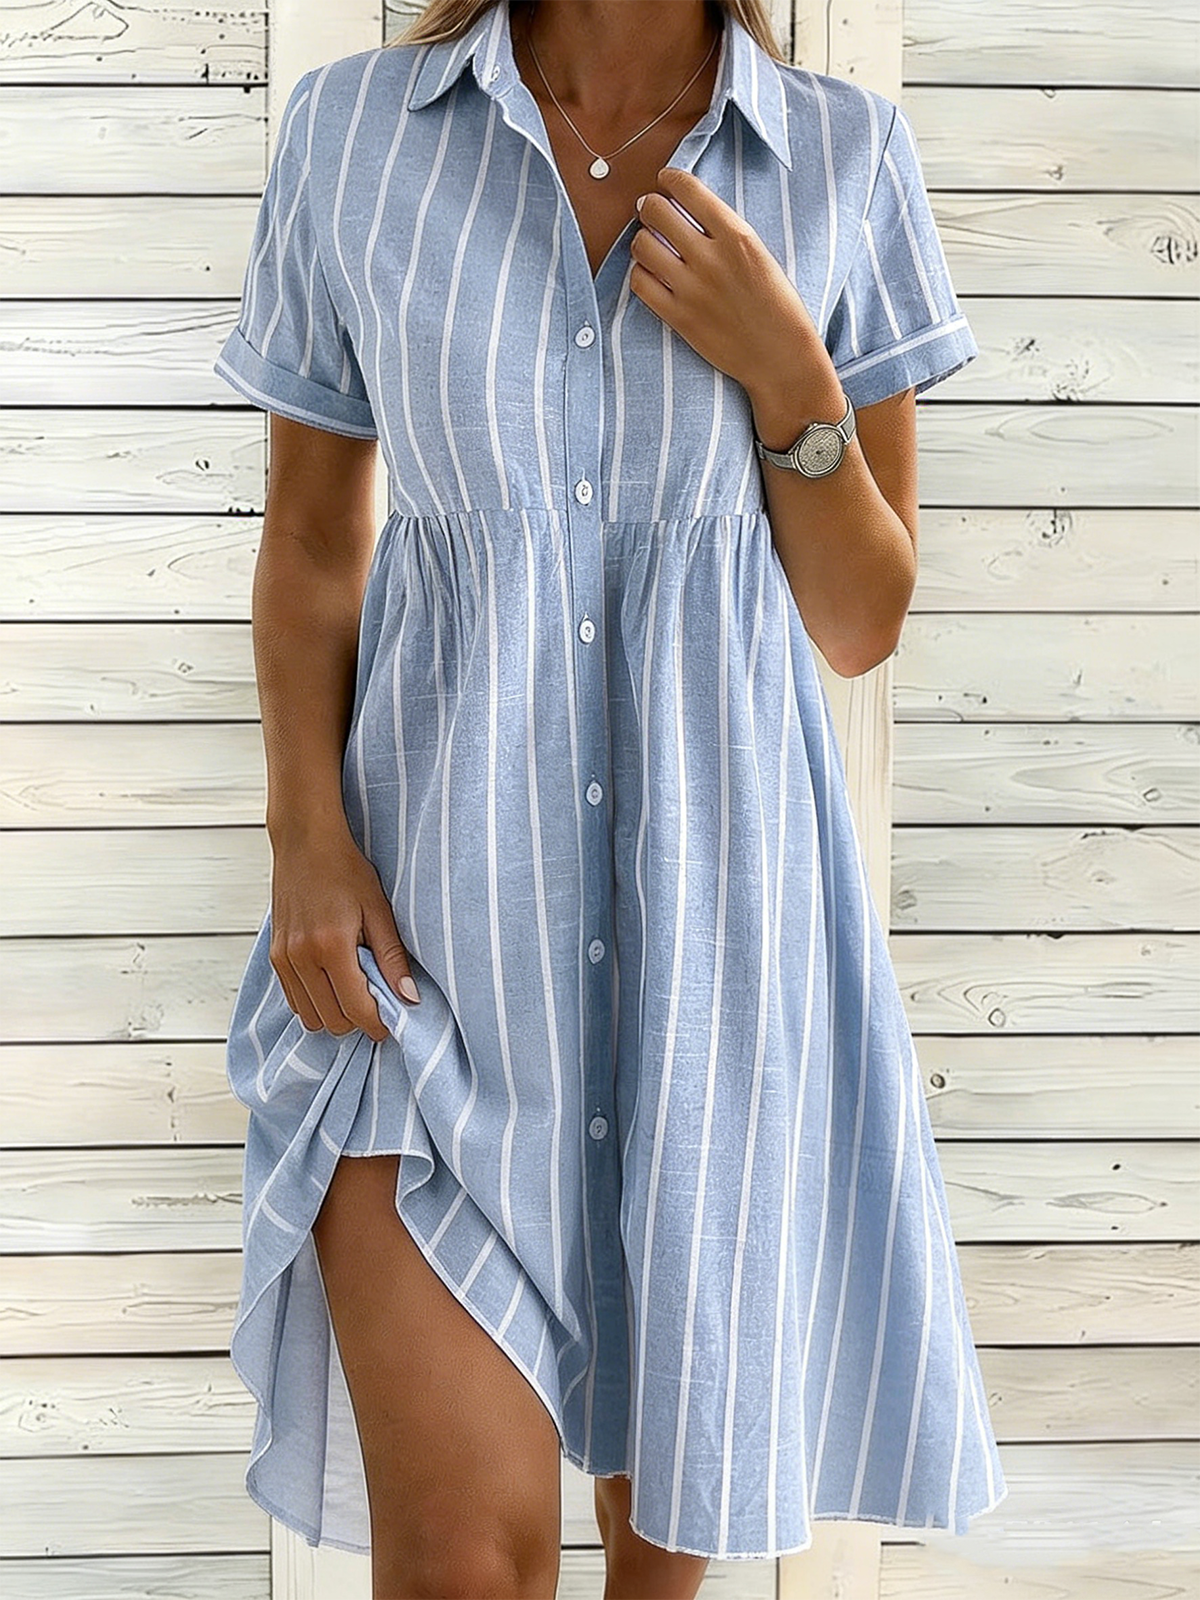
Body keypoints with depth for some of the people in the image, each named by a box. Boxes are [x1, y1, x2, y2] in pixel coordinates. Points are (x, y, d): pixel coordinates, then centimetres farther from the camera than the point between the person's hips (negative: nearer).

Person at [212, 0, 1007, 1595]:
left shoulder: (846, 161, -1)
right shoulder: (355, 131, -2)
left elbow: (864, 623, 1)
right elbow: (309, 540, 5)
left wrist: (785, 375, -15)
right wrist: (306, 840, -9)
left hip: (713, 882, 2)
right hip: (436, 895, -1)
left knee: (679, 1433, 19)